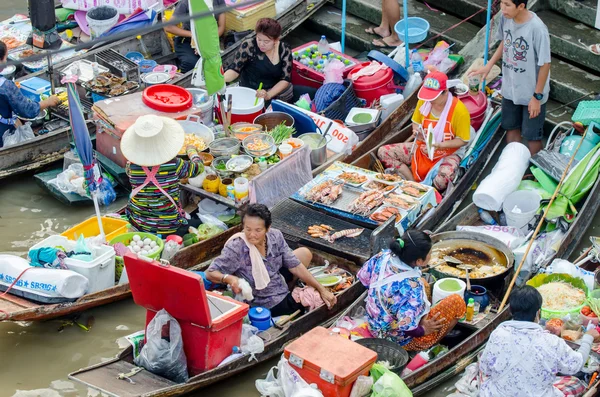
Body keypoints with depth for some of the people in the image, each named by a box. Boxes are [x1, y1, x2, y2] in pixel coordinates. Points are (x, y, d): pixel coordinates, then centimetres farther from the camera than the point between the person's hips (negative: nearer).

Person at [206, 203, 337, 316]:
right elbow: (210, 273, -26)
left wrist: (322, 290, -8)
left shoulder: (275, 237, -14)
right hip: (269, 306, -6)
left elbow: (295, 266, -6)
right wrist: (228, 278, -48)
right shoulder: (236, 248, -30)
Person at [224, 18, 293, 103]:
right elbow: (235, 69, -10)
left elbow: (285, 79, -9)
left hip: (278, 91, 4)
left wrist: (268, 95, -26)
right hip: (251, 96, -4)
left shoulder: (285, 50, -6)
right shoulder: (248, 46, -13)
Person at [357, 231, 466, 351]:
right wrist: (423, 330, -15)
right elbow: (405, 327, -36)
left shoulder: (384, 256, -16)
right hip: (399, 341, -8)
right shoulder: (413, 286, -36)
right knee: (457, 302, -2)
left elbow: (363, 277, 3)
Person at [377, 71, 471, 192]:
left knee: (443, 179, -41)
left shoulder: (459, 109, -22)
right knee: (383, 152, -9)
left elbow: (463, 140, -15)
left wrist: (439, 145, -29)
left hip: (448, 153, -6)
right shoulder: (423, 101, -6)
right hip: (423, 147, 6)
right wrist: (416, 131, -13)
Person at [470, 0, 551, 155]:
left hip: (531, 93, -6)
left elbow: (544, 65, -21)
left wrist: (537, 96, -15)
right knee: (511, 127, 24)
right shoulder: (505, 18, -14)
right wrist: (489, 65, 0)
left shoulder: (537, 29, -31)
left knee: (532, 135, 12)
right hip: (510, 88, 6)